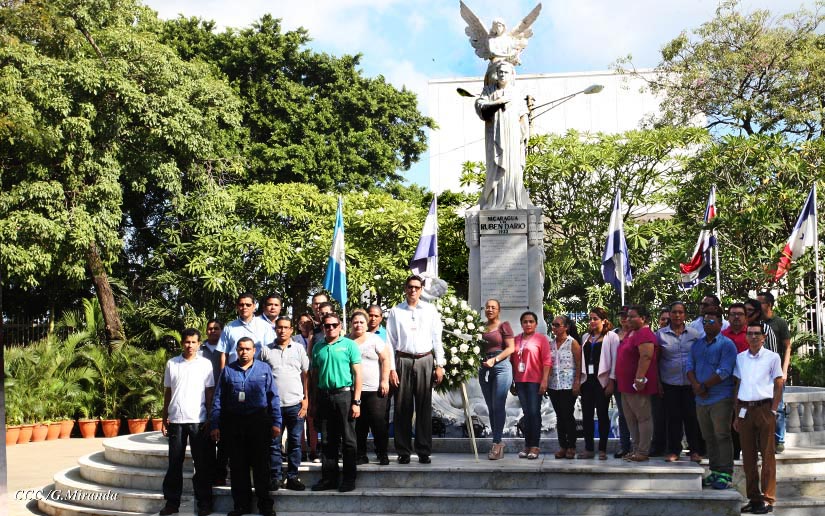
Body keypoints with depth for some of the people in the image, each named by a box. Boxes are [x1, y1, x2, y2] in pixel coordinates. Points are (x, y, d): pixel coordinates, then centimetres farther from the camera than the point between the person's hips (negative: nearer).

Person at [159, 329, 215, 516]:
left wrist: (210, 419, -2)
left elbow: (210, 393, 3)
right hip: (176, 420, 2)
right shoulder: (172, 364, 7)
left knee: (202, 464, 3)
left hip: (198, 421, -2)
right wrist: (165, 419, 8)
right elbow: (167, 392, 12)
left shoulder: (205, 364, 2)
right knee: (174, 464, 7)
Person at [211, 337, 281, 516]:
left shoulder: (264, 369, 4)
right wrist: (215, 425, 2)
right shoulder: (228, 371, 7)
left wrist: (276, 422, -2)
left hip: (258, 421, -1)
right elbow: (218, 399, 7)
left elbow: (273, 397, 3)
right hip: (233, 422, 2)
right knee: (238, 466, 6)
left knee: (261, 464, 2)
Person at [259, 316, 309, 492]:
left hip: (295, 404, 0)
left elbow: (305, 375, 8)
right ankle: (276, 477, 10)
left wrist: (306, 399, 1)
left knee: (295, 442, 4)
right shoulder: (266, 350, 5)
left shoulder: (299, 349, 6)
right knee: (274, 443, 3)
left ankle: (292, 477, 11)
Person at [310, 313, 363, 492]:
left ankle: (349, 479, 6)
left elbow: (357, 374, -3)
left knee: (348, 440, -1)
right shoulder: (318, 348, 12)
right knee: (327, 440, 8)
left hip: (344, 394, -4)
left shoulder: (349, 345, 0)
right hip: (324, 396, 4)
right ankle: (329, 477, 16)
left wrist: (356, 402, -10)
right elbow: (315, 375, 15)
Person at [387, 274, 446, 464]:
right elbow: (390, 342, 5)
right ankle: (403, 452, 6)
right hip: (403, 361, -1)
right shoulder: (395, 312, 6)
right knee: (402, 407, 0)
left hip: (425, 361, 1)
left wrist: (439, 365, 3)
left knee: (424, 407, 1)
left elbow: (437, 339, 9)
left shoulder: (430, 310, 9)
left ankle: (424, 452, 6)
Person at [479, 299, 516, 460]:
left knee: (498, 406, -10)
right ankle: (498, 443, 9)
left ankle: (496, 443, -9)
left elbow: (510, 348, -5)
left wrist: (495, 359, -14)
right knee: (491, 408, 5)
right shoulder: (481, 327, 14)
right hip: (484, 368, 5)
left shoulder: (504, 326, 0)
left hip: (501, 366, -5)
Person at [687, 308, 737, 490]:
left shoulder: (726, 344, -5)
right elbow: (690, 366, 9)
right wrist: (696, 385, -9)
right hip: (701, 399, 7)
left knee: (722, 436, -6)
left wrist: (704, 386, -11)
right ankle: (715, 471, 18)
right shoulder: (697, 344, 16)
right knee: (708, 437, 10)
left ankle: (725, 474, -3)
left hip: (720, 399, -7)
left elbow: (724, 372, -14)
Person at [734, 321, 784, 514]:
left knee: (767, 455, -1)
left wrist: (773, 411, -7)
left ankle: (768, 500, 1)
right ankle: (753, 498, 12)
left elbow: (778, 386, 2)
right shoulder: (740, 358, 11)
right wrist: (737, 415, 9)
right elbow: (737, 386, 13)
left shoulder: (772, 357, 2)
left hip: (764, 408, -3)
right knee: (748, 456, 5)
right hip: (744, 409, 4)